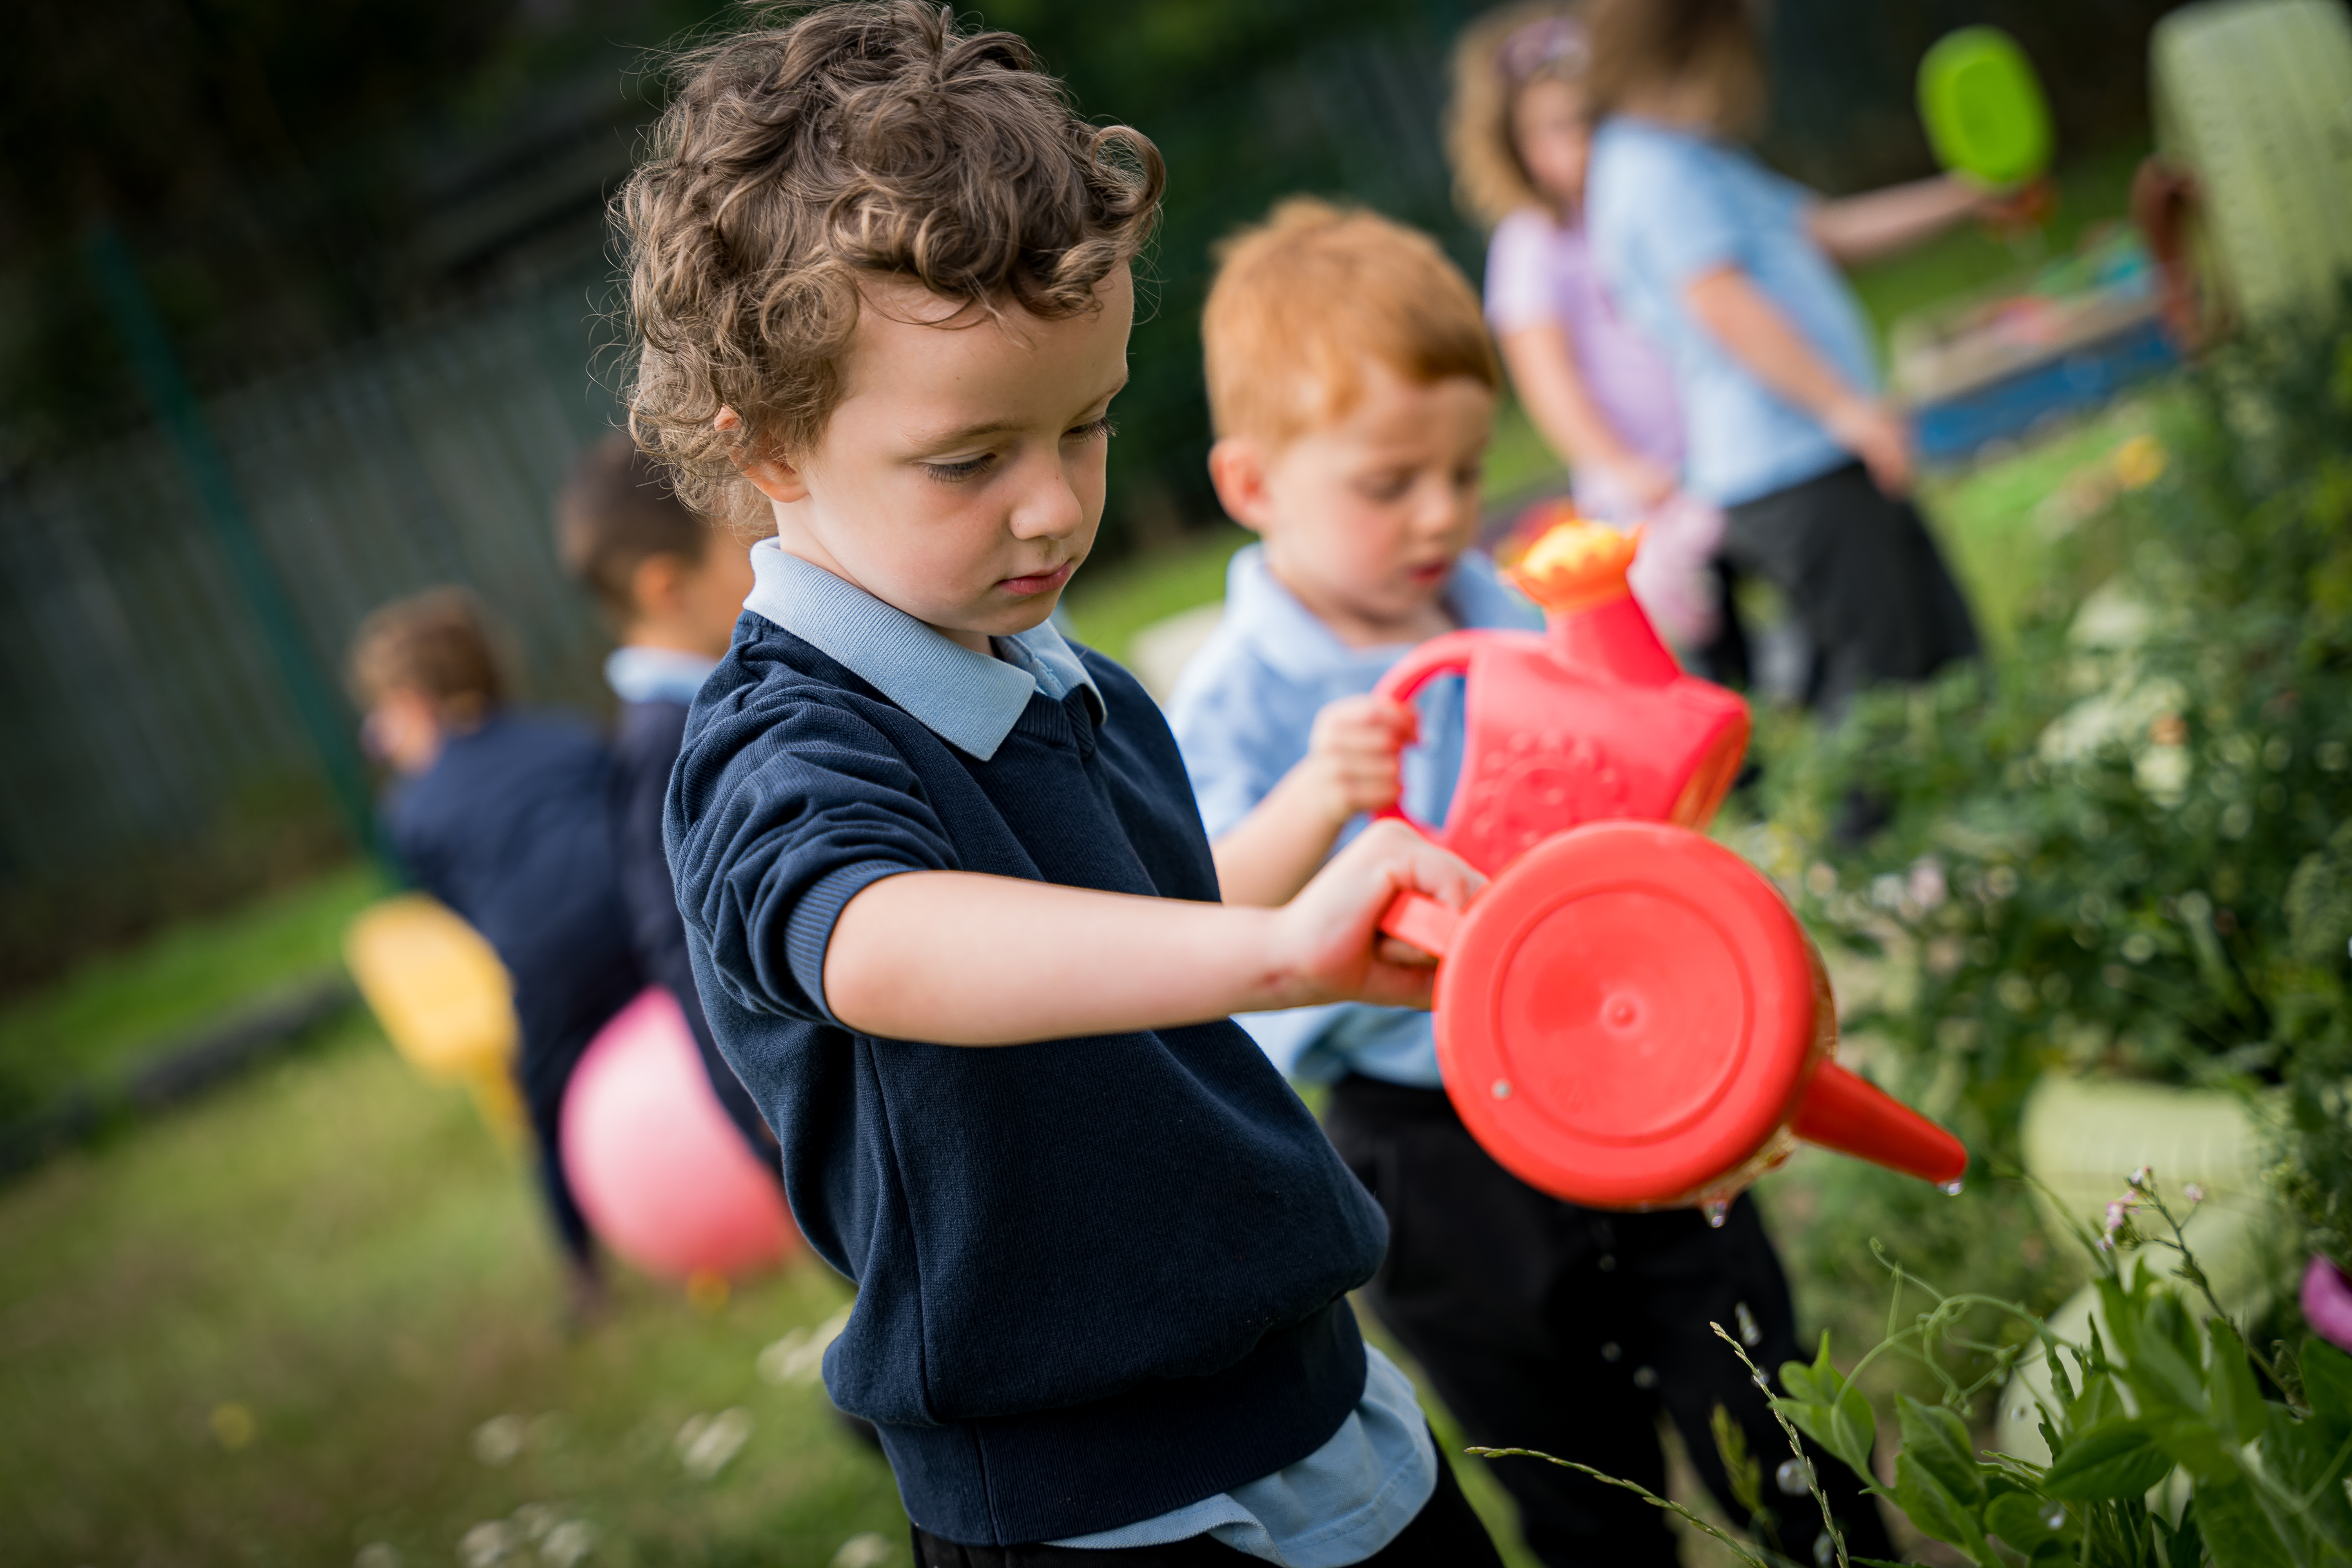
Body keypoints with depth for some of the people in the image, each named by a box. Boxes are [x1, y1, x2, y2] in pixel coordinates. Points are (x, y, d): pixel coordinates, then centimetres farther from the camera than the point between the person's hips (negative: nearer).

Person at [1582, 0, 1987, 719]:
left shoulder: (1695, 161, 21)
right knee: (1882, 683, -11)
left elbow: (1831, 230, 27)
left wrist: (1966, 196, 25)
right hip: (1788, 473, -11)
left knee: (1945, 654, 12)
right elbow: (1720, 302, -22)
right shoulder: (1654, 166, -12)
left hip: (1824, 461, 11)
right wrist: (1845, 405, -22)